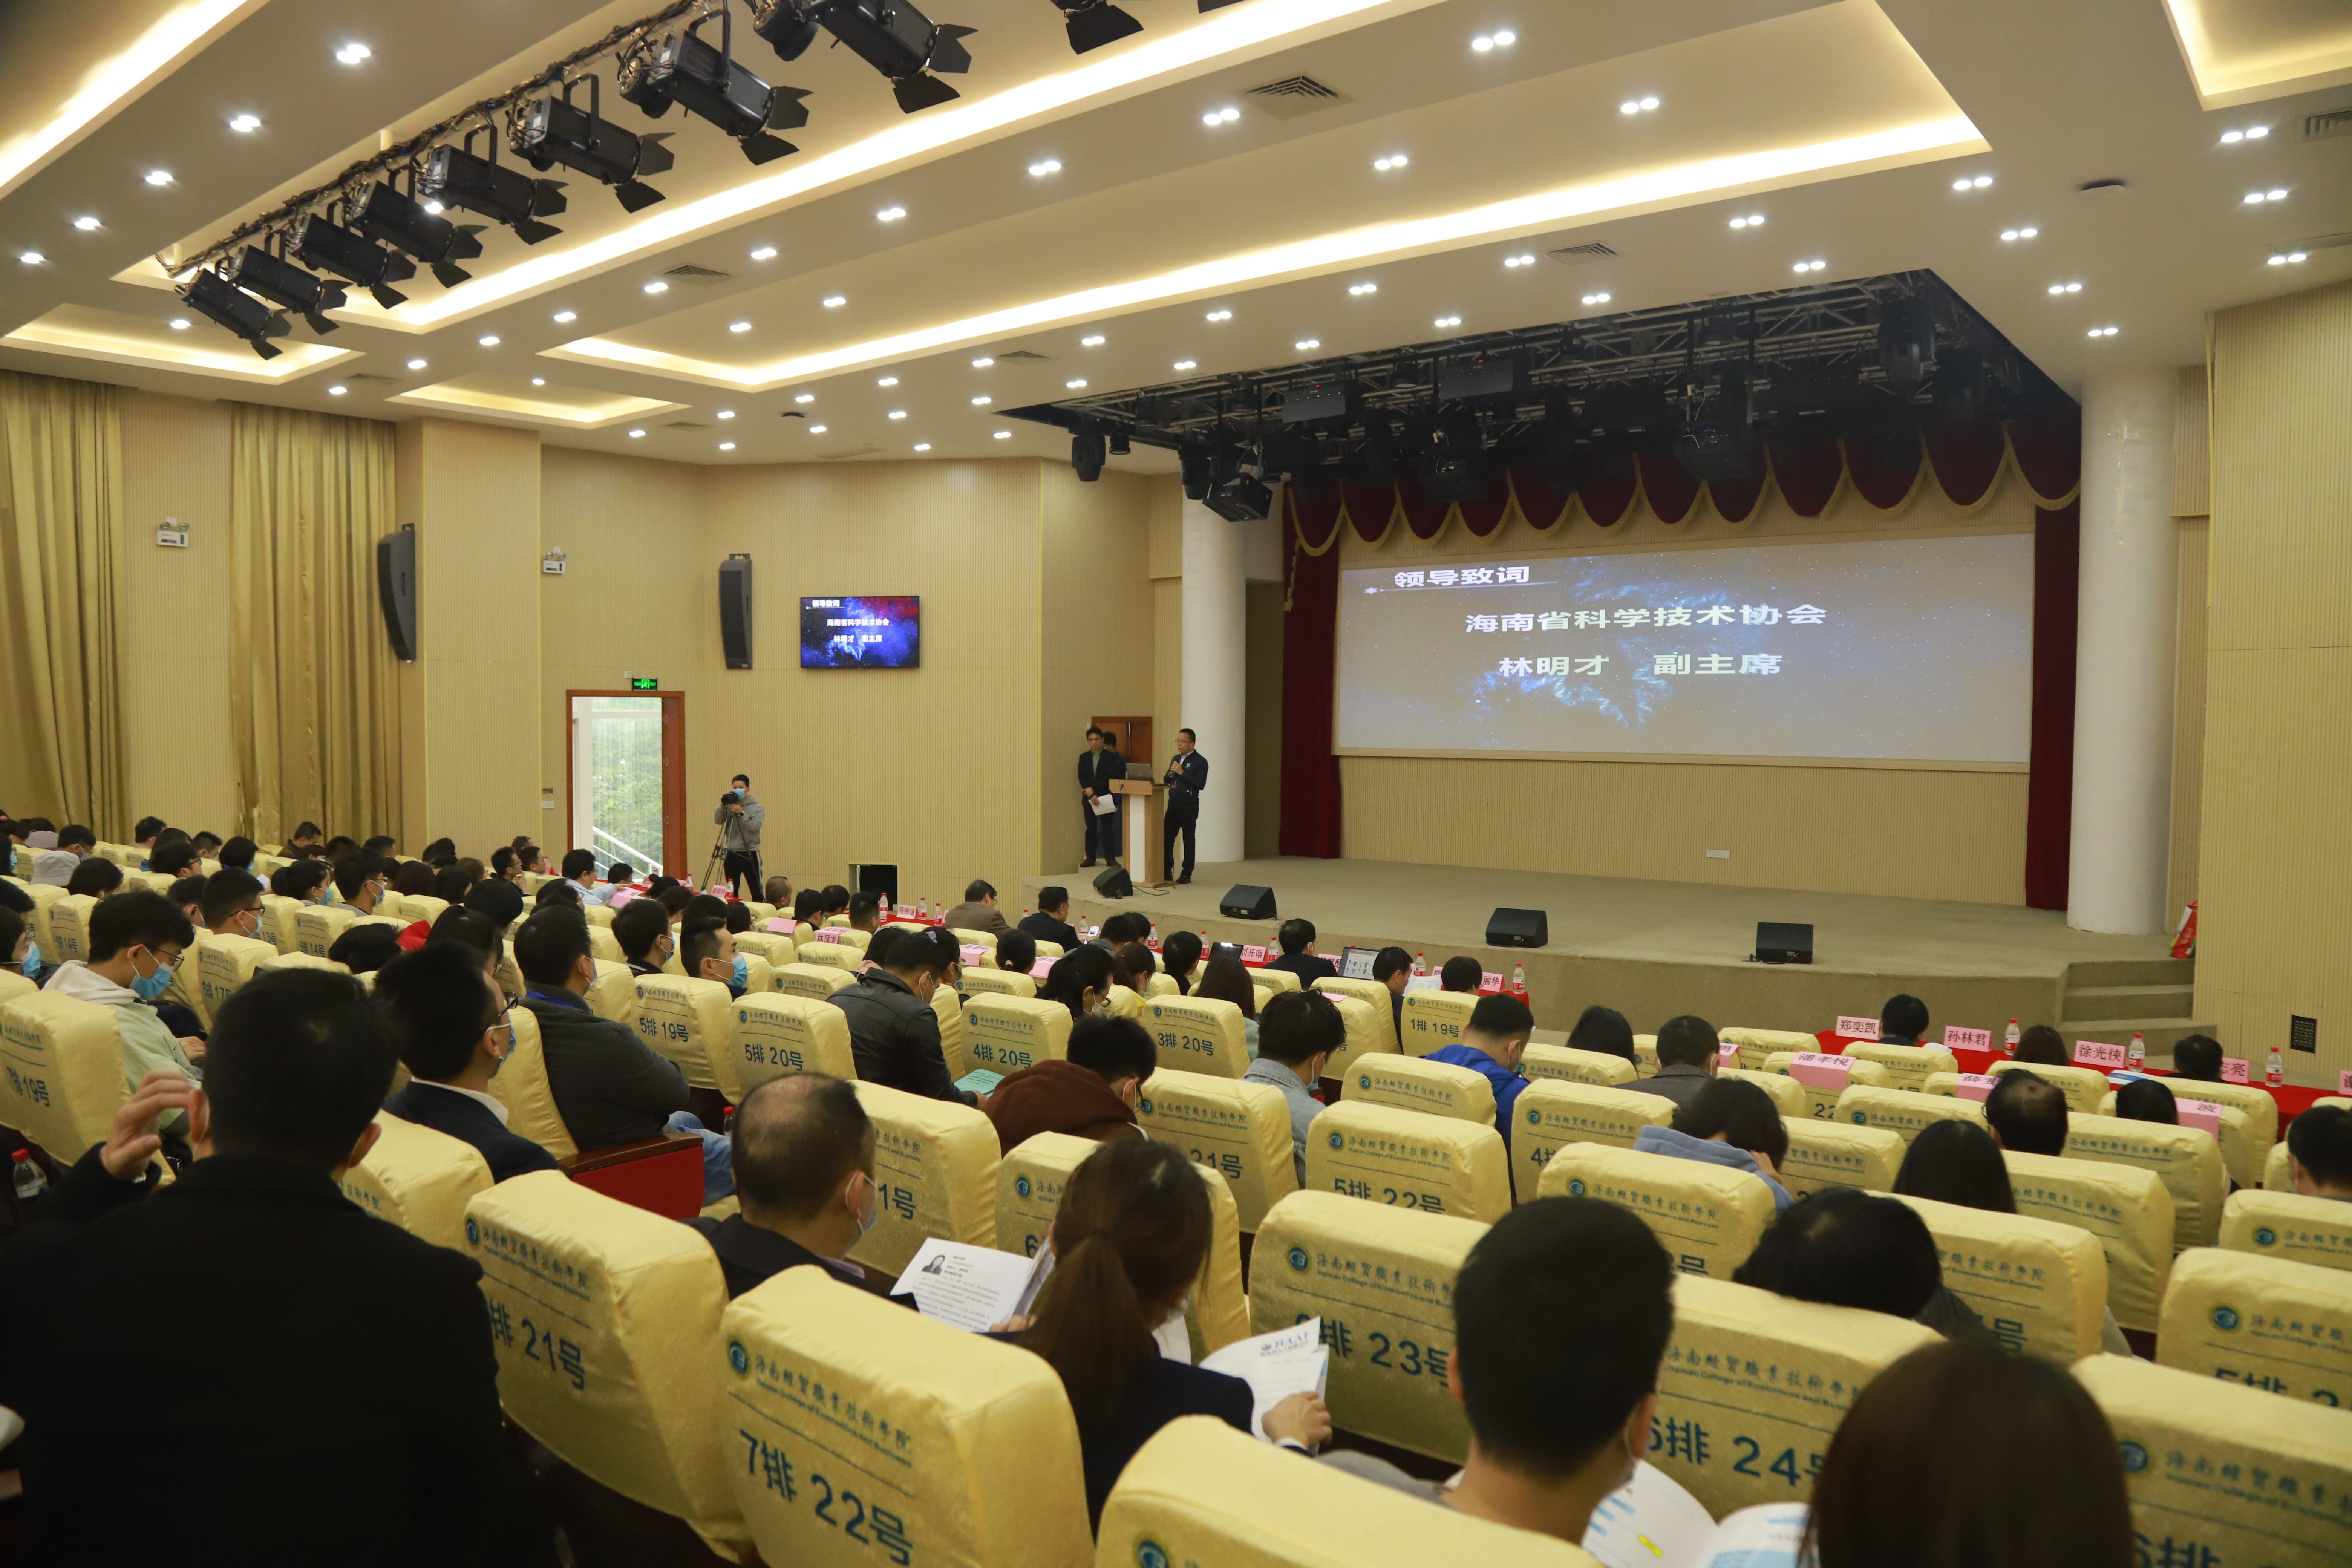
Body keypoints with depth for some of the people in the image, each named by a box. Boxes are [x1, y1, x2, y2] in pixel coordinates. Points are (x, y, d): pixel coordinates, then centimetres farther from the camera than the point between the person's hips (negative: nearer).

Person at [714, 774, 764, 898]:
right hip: (731, 854, 4)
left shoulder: (757, 808, 0)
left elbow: (755, 827, -14)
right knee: (731, 892, 9)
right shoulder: (730, 806, 10)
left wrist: (741, 813, -22)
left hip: (750, 854, -4)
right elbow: (718, 821, -3)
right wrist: (722, 806, -14)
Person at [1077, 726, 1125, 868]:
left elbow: (1111, 778, -10)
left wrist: (1094, 789, -14)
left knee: (1108, 827, -2)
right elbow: (1081, 778, 3)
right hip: (1089, 798, 3)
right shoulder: (1084, 757, 9)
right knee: (1091, 828, 7)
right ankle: (1090, 857, 10)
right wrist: (1090, 795, -10)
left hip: (1106, 797, -3)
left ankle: (1110, 858, 0)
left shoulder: (1111, 757, -2)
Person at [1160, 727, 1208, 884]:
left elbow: (1201, 784, -17)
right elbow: (1166, 780, 18)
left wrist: (1182, 773, -18)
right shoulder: (1176, 759, 16)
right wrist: (1171, 774, -4)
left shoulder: (1200, 762, -7)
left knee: (1189, 840, 2)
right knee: (1166, 837, 4)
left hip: (1189, 807, -6)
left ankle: (1187, 874, 9)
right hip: (1173, 804, 6)